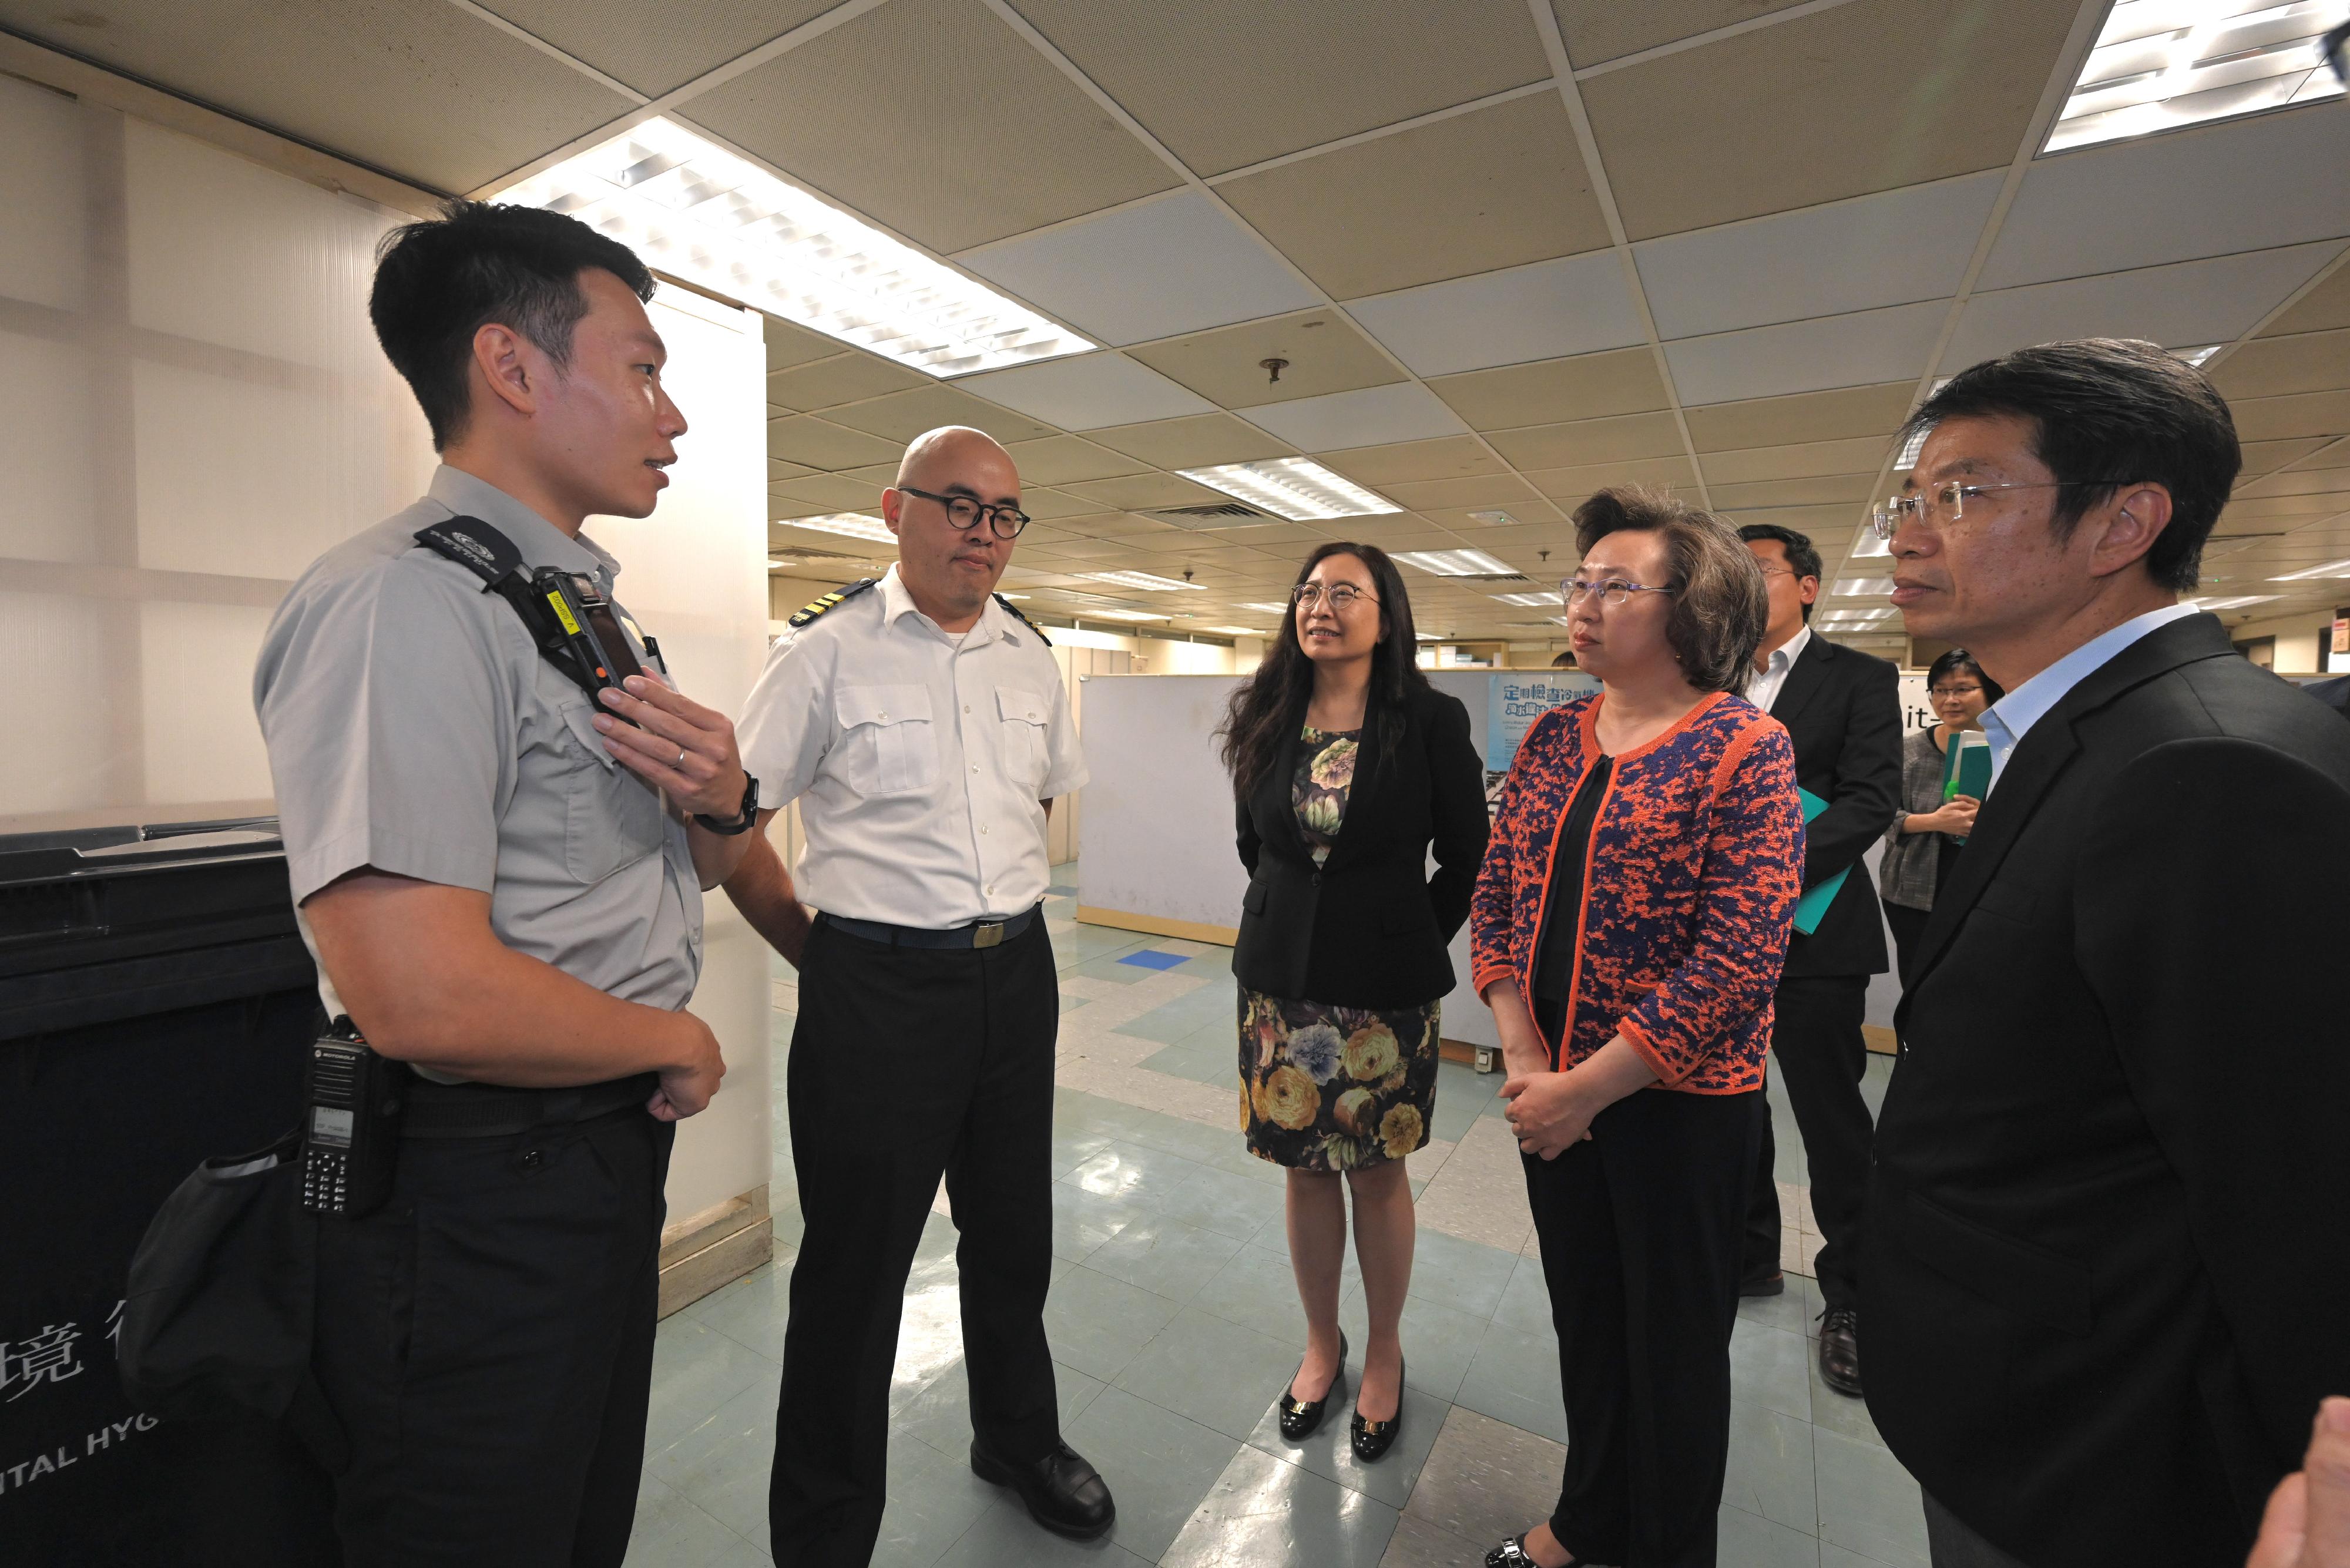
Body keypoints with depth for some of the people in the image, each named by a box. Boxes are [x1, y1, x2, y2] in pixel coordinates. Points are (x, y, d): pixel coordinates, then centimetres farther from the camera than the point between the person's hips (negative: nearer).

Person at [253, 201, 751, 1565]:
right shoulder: (402, 599, -20)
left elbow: (677, 874, 17)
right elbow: (421, 998, -29)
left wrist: (722, 798, -6)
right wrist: (677, 1041, -13)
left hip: (612, 1145, 9)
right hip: (482, 1191, -9)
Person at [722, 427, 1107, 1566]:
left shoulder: (1032, 658, 8)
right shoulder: (827, 648, -8)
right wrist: (823, 955, -2)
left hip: (1016, 977, 5)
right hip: (878, 990, -5)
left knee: (1014, 1235, 21)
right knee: (856, 1264, 9)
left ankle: (1019, 1441, 49)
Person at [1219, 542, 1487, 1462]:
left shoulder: (1432, 722, -9)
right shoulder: (1266, 720, 1)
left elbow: (1468, 857, -2)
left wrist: (1407, 940, 2)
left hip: (1388, 989, -3)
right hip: (1282, 982, 3)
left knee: (1378, 1173, 12)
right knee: (1306, 1169, 15)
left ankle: (1384, 1354, 36)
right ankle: (1321, 1346, 38)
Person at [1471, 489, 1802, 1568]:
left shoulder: (1745, 750, -13)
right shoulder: (1554, 737, 3)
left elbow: (1738, 963, -19)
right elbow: (1495, 897, 3)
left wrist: (1584, 1089, -17)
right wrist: (1523, 1056, -7)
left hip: (1677, 1103, -5)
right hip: (1551, 1090, 5)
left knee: (1673, 1347, 16)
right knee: (1584, 1318, 23)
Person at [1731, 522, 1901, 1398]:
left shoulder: (1859, 679, -1)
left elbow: (1869, 800, -12)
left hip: (1811, 930, -4)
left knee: (1832, 1123, 6)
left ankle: (1848, 1296, 25)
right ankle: (1750, 1256, 34)